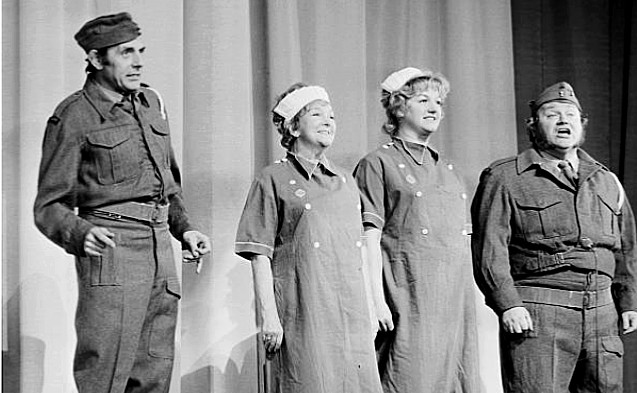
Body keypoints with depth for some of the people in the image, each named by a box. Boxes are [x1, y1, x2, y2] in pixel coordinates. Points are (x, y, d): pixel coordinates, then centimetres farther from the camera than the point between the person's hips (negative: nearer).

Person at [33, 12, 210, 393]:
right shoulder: (73, 117, -4)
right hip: (110, 248, -7)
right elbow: (49, 207, -4)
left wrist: (185, 227, 11)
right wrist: (80, 234, -25)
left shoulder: (152, 102, 16)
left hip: (160, 249, 7)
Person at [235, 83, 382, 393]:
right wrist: (268, 315, -11)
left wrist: (369, 312, 16)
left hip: (351, 313, 5)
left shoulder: (346, 182, 18)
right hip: (302, 313, -5)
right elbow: (260, 255, -4)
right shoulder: (273, 180, 1)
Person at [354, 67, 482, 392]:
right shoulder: (378, 165, 1)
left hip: (456, 304, 7)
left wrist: (468, 303, 15)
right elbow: (370, 239, -7)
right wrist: (377, 299, -15)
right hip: (408, 303, -6)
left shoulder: (449, 171, 22)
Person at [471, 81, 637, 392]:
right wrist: (507, 304, -17)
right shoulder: (504, 178, 2)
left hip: (600, 314, 5)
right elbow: (489, 247, -7)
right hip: (536, 314, -5)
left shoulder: (607, 181, 20)